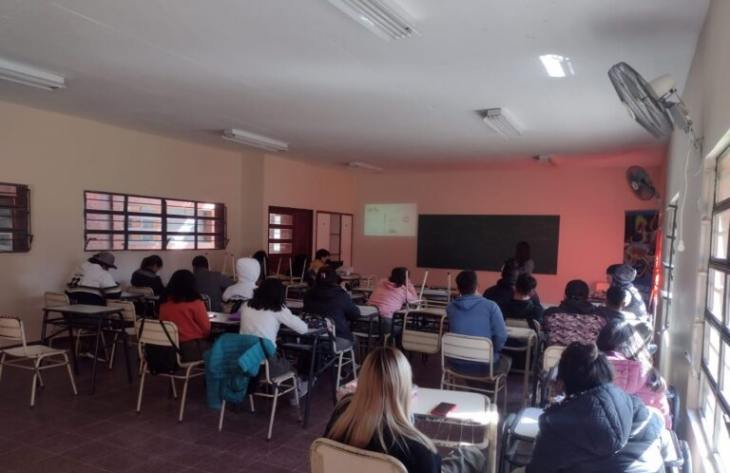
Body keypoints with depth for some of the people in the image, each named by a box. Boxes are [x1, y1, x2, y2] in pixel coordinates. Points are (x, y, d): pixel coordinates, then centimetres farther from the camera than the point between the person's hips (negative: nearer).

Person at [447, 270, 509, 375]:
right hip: (484, 366, -2)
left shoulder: (450, 307, -2)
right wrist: (492, 351, 6)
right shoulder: (490, 306, -11)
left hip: (457, 364, 3)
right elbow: (501, 336, -14)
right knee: (506, 360, 31)